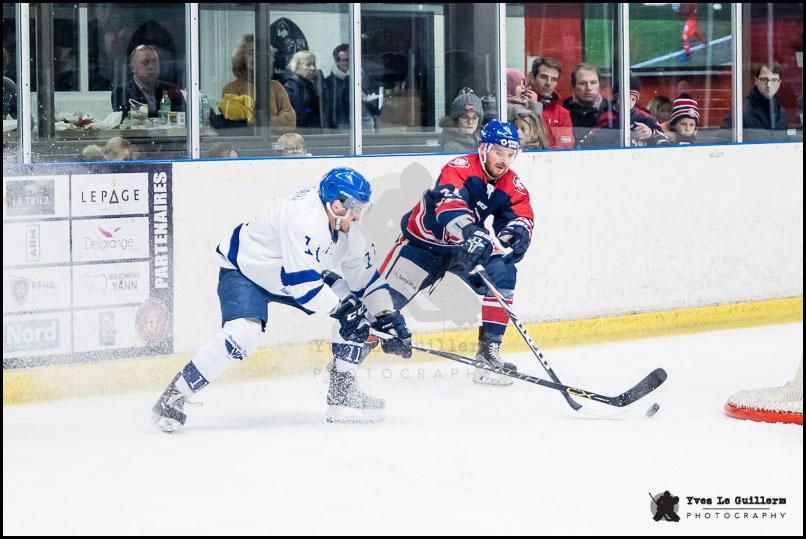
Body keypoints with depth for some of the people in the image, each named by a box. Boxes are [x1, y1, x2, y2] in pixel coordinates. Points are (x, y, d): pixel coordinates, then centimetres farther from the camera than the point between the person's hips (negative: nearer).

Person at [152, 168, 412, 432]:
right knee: (243, 335, -32)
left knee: (356, 309, -5)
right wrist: (340, 308, -32)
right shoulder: (303, 217, -35)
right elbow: (301, 281, -38)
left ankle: (342, 392, 6)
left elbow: (364, 275, 2)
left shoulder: (345, 225, -8)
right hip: (243, 271, -8)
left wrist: (388, 316, -4)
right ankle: (173, 397, -20)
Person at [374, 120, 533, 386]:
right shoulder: (460, 167, -25)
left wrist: (517, 230, -40)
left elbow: (520, 215, -14)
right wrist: (470, 231, -60)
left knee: (502, 274, -16)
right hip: (423, 242, -5)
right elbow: (448, 202, -42)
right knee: (386, 296, -11)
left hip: (464, 245, 5)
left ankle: (488, 350, -10)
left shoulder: (512, 185, -6)